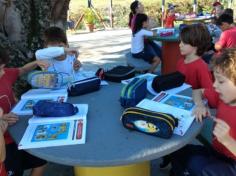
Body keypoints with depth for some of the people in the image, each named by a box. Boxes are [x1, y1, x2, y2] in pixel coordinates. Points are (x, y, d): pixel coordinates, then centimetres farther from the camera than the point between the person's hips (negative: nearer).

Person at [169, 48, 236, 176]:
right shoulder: (222, 95, -2)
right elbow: (197, 92, 13)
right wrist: (200, 105, -6)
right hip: (216, 153, 6)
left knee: (196, 163, -27)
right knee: (178, 151, -8)